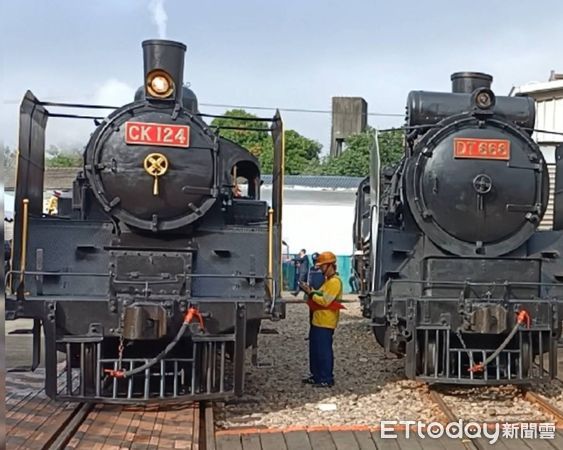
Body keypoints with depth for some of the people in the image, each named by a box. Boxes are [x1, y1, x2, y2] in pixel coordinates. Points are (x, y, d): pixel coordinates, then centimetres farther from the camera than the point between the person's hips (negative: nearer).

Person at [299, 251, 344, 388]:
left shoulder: (334, 282, -14)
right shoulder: (328, 280, 19)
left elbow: (325, 301, -20)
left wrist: (311, 293, -15)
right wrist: (311, 291, 5)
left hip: (325, 323, -10)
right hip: (318, 321, 10)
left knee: (324, 351, -5)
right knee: (315, 350, 15)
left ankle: (327, 379, 1)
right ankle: (316, 376, 23)